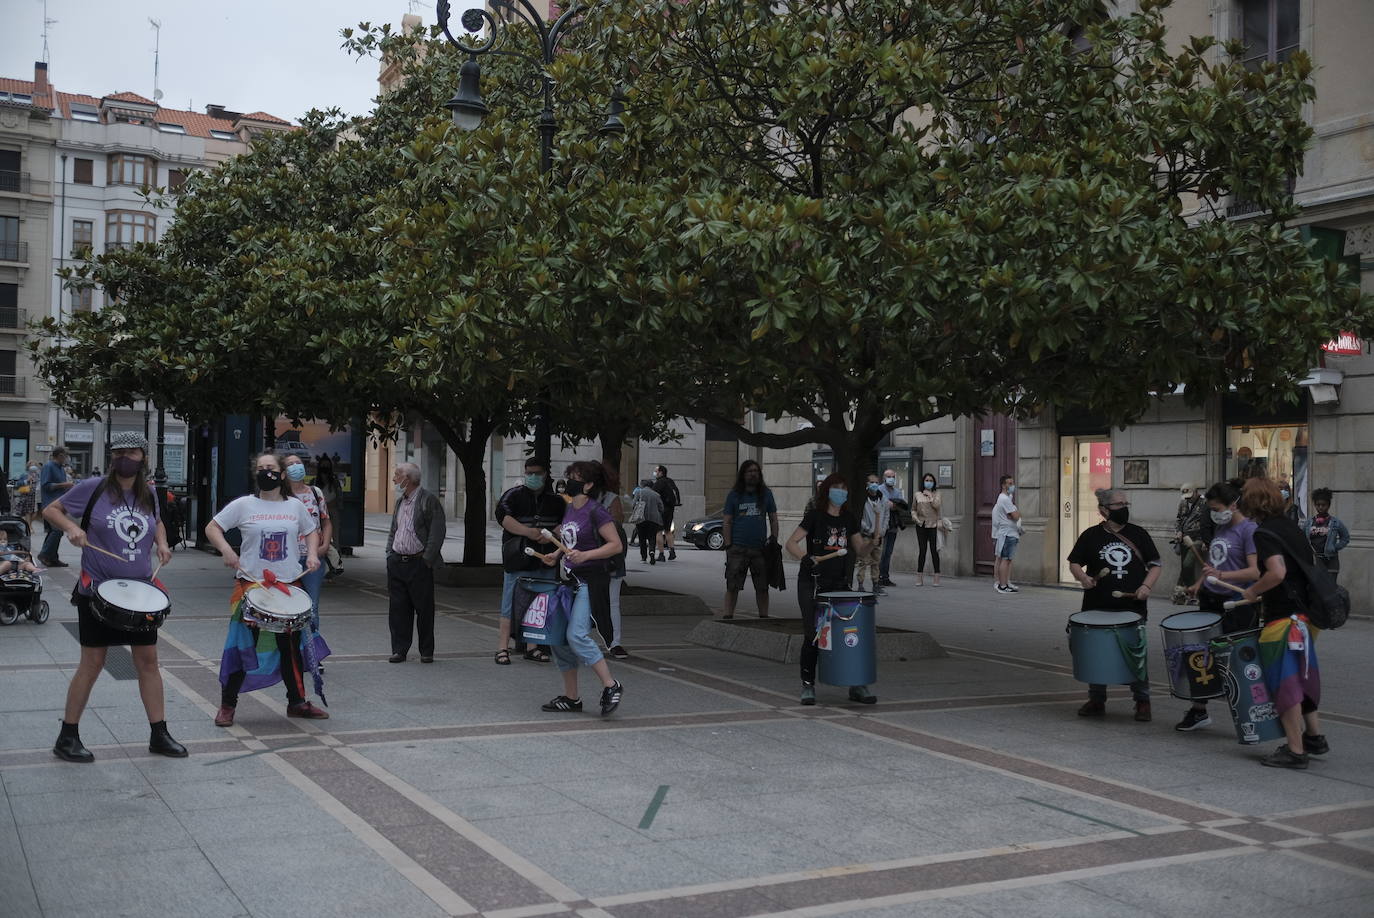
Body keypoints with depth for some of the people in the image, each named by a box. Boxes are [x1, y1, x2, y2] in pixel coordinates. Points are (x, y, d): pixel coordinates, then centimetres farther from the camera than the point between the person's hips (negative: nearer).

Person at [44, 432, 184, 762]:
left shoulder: (148, 494, 6)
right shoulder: (93, 488, -8)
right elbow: (50, 510, 0)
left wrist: (161, 543, 3)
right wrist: (71, 527, -19)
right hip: (97, 590, -4)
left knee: (148, 660, 7)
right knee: (92, 662, 0)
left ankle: (159, 735, 15)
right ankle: (67, 738, 13)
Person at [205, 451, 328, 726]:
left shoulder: (296, 506, 6)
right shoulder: (243, 505, -3)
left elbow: (310, 532, 20)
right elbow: (212, 528, 1)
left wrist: (312, 554, 1)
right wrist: (226, 550, -16)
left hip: (289, 585, 3)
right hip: (251, 585, -3)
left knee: (292, 645, 10)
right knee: (243, 646, 0)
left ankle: (297, 702, 23)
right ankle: (228, 704, 14)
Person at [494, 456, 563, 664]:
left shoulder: (555, 500, 13)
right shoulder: (513, 495, 1)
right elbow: (503, 517, -13)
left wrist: (551, 536, -9)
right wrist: (529, 532, -23)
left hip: (545, 562, 4)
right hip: (518, 561, -4)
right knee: (511, 607, -4)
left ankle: (533, 648, 19)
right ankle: (502, 648, 1)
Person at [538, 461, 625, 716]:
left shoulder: (595, 511, -12)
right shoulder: (569, 509, 12)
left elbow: (616, 545, -15)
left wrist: (585, 555, -25)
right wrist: (556, 555, 8)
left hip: (591, 580, -9)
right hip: (570, 579, 9)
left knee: (577, 635, -19)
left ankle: (610, 685, -7)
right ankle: (571, 697, 16)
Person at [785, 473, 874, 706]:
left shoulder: (848, 519, 10)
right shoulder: (814, 516, -5)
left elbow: (860, 548, 16)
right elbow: (791, 543, -10)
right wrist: (805, 557, -28)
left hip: (839, 584, 5)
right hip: (813, 584, -5)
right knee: (813, 635, -3)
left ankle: (856, 685, 7)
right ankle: (808, 685, 11)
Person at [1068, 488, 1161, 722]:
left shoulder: (1138, 534, 4)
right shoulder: (1091, 535, 2)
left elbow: (1155, 565, 9)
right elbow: (1074, 563, 7)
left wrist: (1146, 586, -8)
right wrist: (1083, 577, -13)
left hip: (1133, 607, 0)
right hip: (1098, 608, 0)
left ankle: (1142, 701, 17)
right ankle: (1096, 700, 22)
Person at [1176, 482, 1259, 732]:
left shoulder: (1249, 530, -13)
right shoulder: (1220, 527, 12)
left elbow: (1255, 572, -22)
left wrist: (1221, 575, -32)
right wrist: (1199, 584, 10)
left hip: (1236, 605, -8)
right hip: (1210, 600, 8)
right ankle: (1199, 711, 23)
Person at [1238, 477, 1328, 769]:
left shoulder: (1264, 533, -15)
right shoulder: (1292, 527, 11)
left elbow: (1277, 572, -27)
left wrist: (1252, 591, -11)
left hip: (1282, 618, -9)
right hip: (1305, 612, 9)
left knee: (1284, 683, -1)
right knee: (1300, 677, 22)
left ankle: (1295, 750, 2)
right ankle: (1315, 737, 29)